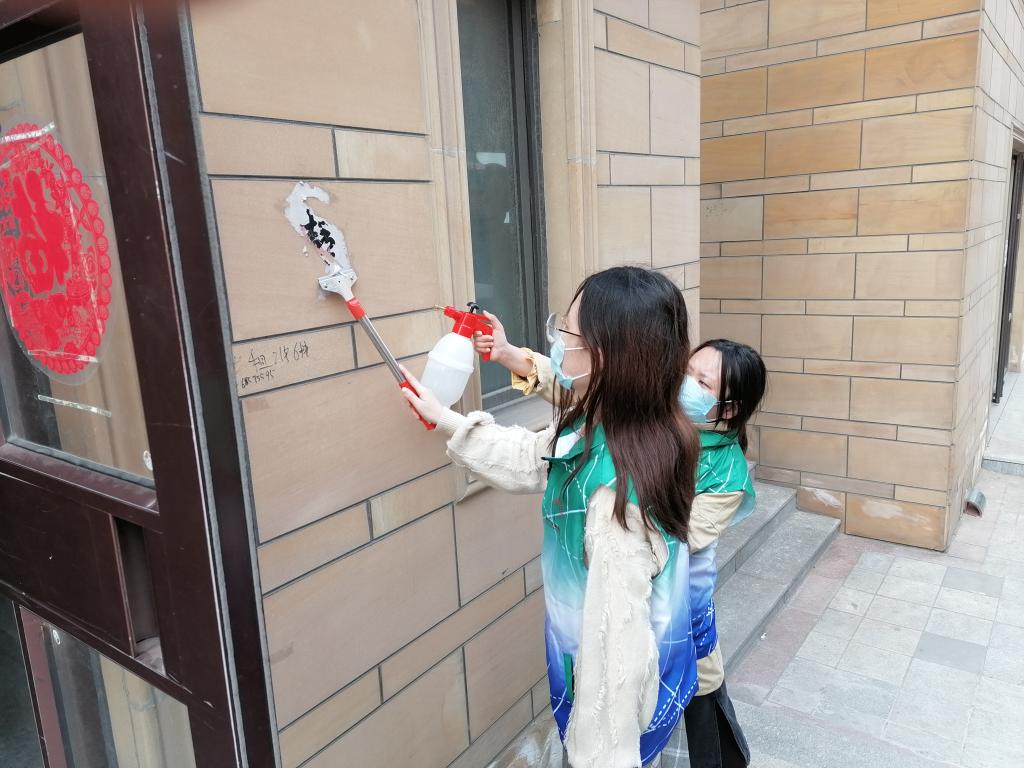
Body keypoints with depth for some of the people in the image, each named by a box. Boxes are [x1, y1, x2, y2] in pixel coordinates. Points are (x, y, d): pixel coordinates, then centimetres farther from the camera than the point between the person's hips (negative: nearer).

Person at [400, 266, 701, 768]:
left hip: (618, 685, -8)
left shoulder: (618, 487, -38)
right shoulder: (598, 431, -9)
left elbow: (619, 634, -32)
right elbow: (530, 459, 11)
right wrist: (446, 420, 14)